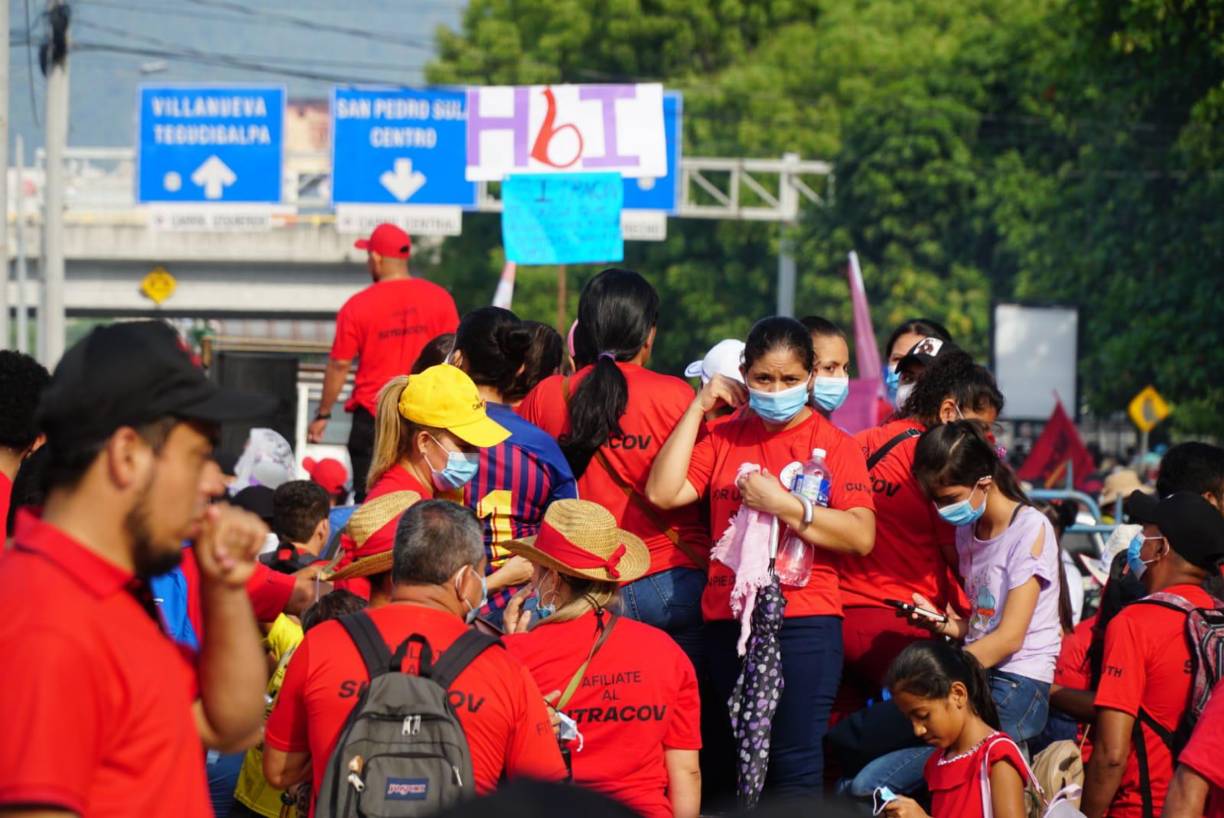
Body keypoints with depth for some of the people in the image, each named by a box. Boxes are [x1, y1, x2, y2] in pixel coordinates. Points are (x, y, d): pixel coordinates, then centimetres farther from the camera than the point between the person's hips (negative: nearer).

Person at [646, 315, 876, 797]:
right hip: (728, 621, 4)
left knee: (795, 765, -8)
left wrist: (785, 507, -18)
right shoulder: (723, 438, 12)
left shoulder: (835, 445, 0)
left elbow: (861, 536, -12)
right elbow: (663, 493, -2)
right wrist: (699, 409, 1)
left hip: (804, 624, -4)